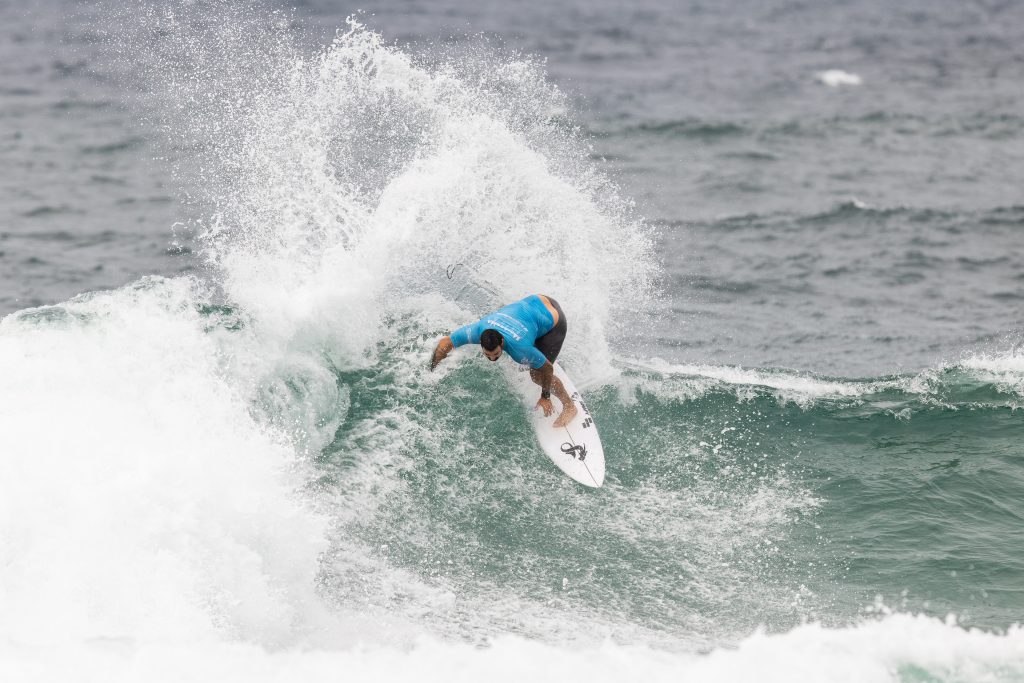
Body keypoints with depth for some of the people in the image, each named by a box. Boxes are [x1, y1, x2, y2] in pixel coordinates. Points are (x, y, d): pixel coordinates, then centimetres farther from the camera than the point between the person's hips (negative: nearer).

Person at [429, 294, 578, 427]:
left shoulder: (519, 349, -40)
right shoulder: (479, 329, -28)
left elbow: (547, 368, -24)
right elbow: (444, 344, -16)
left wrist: (545, 398, -10)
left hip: (552, 321, -6)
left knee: (537, 374, -11)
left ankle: (569, 407, 13)